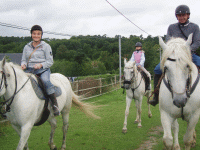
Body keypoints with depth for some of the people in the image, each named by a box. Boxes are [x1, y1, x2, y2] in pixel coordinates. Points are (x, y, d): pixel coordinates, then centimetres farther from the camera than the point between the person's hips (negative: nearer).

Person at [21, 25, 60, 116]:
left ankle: (55, 105, -30)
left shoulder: (46, 46, 7)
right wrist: (23, 64, -6)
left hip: (43, 70, -4)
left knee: (46, 81, -35)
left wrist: (40, 65, -16)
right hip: (29, 70, 4)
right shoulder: (27, 47, 19)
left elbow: (50, 61, 3)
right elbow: (24, 60, 20)